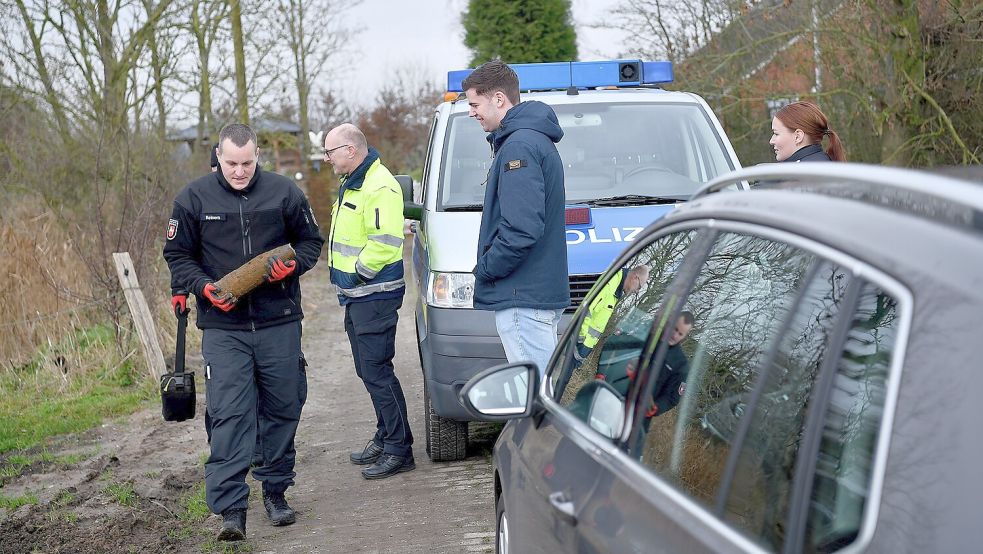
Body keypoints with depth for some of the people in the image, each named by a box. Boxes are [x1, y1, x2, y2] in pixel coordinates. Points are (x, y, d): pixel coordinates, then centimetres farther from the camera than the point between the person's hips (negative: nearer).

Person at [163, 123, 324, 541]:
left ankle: (275, 491, 26)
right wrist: (205, 288, -10)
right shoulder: (194, 198, 1)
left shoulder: (284, 192, 2)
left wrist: (292, 266, -9)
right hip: (222, 327, -2)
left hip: (279, 323, 2)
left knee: (282, 410, 9)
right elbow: (177, 255, 7)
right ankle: (230, 509, -8)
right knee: (228, 416, -9)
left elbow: (311, 240, 12)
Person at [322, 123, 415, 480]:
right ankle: (385, 438, 26)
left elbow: (384, 242, -25)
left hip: (375, 296, -11)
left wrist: (355, 273, -17)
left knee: (377, 372, -9)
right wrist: (345, 278, 14)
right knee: (369, 370, 16)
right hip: (356, 296, 11)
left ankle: (399, 449, -4)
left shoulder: (380, 187, -17)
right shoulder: (352, 184, 17)